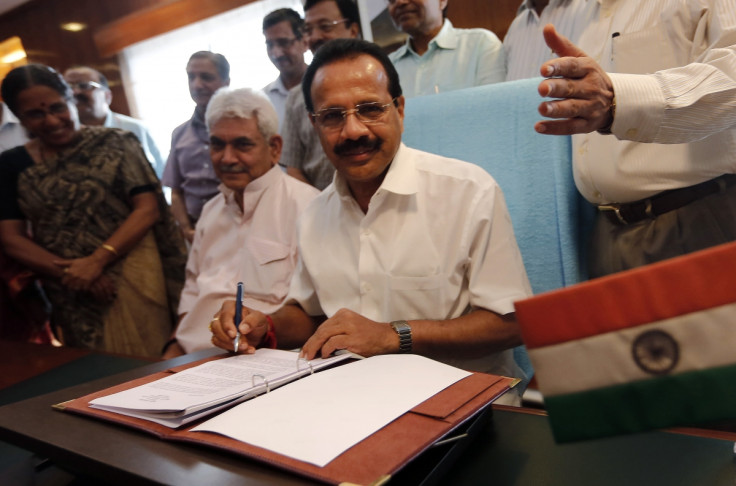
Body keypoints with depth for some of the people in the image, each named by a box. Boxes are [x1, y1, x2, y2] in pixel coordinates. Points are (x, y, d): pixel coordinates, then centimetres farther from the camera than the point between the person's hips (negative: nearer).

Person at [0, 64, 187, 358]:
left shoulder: (114, 144, -1)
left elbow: (148, 208, -7)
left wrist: (97, 261, -16)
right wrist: (70, 272, -12)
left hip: (130, 278, -3)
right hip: (69, 295, 3)